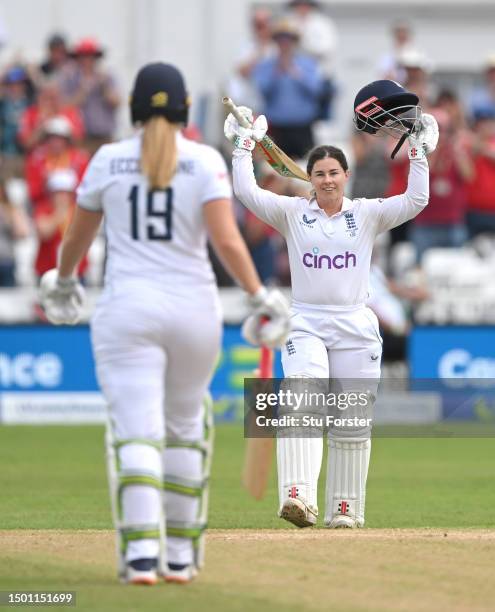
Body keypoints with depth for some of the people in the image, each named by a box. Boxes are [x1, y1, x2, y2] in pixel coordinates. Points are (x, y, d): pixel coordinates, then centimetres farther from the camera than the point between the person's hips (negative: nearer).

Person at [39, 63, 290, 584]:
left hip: (128, 310, -1)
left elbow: (77, 235, 15)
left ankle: (141, 552, -24)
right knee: (185, 428, 17)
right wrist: (259, 296, -7)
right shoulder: (205, 161, -1)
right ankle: (180, 555, 19)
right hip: (194, 309, 1)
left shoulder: (108, 160, 3)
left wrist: (62, 279, 33)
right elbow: (226, 238, -12)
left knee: (137, 431, -7)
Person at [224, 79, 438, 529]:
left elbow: (416, 201, -5)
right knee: (301, 402, -23)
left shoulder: (367, 214, 7)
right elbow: (246, 192, -4)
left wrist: (418, 151, -6)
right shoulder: (293, 213, 6)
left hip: (356, 327, 1)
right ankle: (298, 496, -35)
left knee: (353, 421, 3)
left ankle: (346, 508, 13)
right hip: (306, 324, -1)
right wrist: (245, 143, -4)